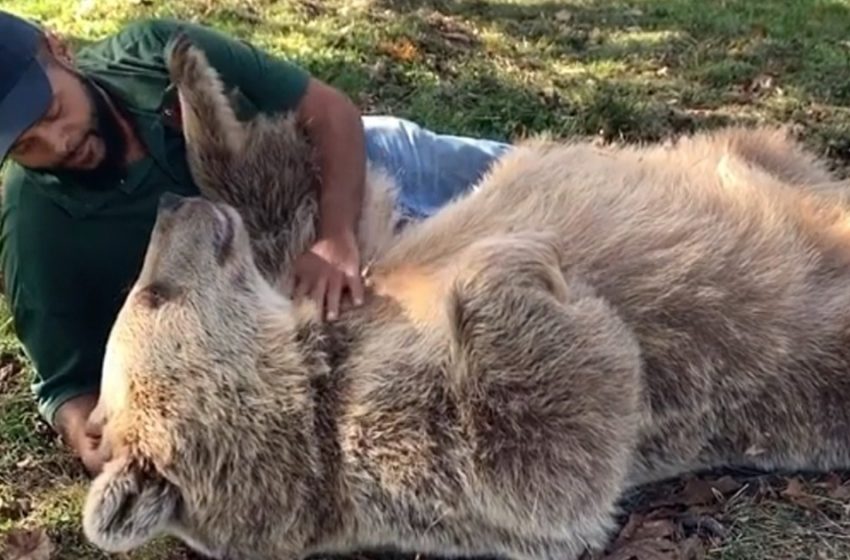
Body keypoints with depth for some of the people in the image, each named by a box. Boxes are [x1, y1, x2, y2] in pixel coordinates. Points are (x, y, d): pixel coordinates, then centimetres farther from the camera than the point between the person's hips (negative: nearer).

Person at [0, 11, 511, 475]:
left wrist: (338, 235, -38)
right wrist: (88, 435, -39)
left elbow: (333, 112, -22)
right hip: (298, 284, -2)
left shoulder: (158, 50, -26)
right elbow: (67, 381, -15)